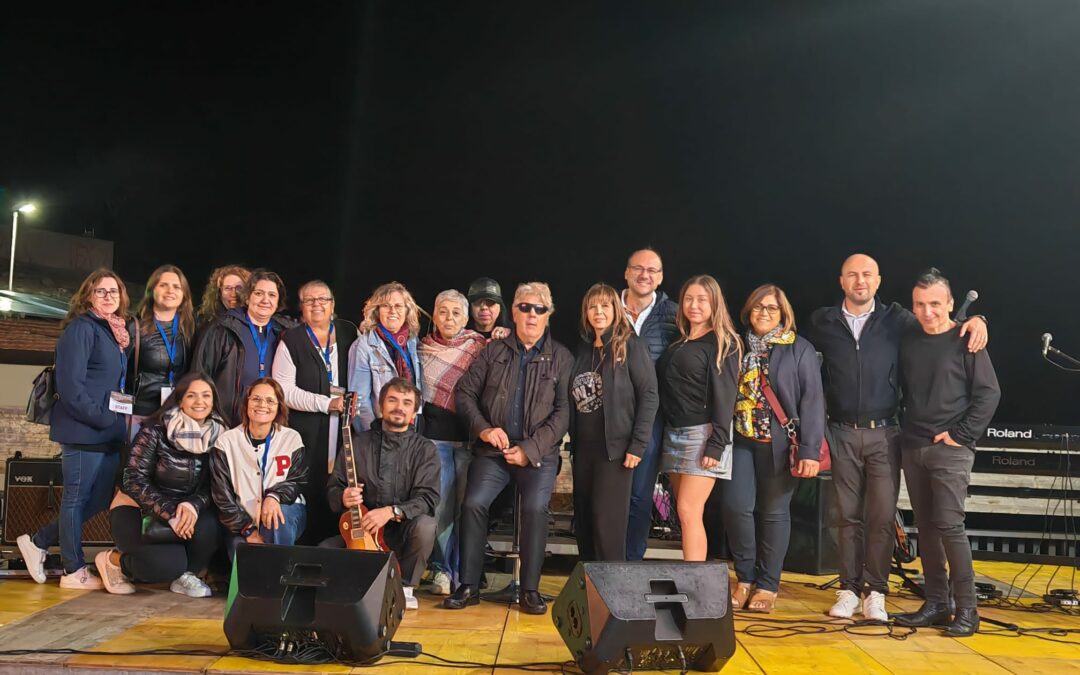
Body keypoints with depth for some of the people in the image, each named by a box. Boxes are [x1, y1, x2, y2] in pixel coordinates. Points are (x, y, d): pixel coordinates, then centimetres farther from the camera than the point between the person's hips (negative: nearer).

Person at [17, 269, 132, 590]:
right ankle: (74, 571, 15)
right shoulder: (81, 328, -10)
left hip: (110, 431, 9)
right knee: (78, 498, 3)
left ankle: (38, 542, 27)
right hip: (84, 429, -9)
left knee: (101, 497, 11)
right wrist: (101, 417, -19)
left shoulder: (115, 332, 16)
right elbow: (70, 385, -19)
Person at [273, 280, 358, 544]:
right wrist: (326, 403, -12)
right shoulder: (291, 340, 2)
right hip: (307, 431, -2)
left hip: (343, 428, 3)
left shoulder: (348, 332, 11)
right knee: (310, 496, -4)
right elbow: (284, 390, -6)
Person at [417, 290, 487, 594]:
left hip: (470, 436, -1)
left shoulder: (480, 346, 4)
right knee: (441, 505, 0)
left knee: (467, 505, 1)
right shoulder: (422, 347, 9)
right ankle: (442, 570, 13)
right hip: (436, 435, 1)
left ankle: (463, 572, 12)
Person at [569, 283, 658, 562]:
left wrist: (637, 445, -15)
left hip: (615, 447, -6)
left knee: (607, 521, -6)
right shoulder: (583, 349, 13)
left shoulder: (630, 346, -5)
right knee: (583, 520, 9)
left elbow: (649, 396, -10)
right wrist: (573, 442, 8)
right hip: (583, 447, 6)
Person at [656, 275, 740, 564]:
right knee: (685, 514, 5)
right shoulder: (678, 342, 17)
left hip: (702, 434, -7)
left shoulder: (722, 343, -3)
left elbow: (724, 395, -11)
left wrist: (717, 444, -18)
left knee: (689, 512, -12)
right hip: (673, 433, 7)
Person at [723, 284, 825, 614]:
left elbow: (812, 400, -8)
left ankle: (767, 584, 19)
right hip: (742, 440, 3)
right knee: (736, 506, -7)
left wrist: (810, 450, -15)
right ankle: (745, 577, 14)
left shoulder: (800, 349, -2)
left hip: (779, 443, -3)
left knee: (774, 512, 4)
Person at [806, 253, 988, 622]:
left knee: (882, 516, -1)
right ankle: (849, 589, 14)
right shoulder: (822, 322, 6)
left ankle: (875, 592, 9)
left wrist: (975, 320, -10)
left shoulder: (896, 319, 5)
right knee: (849, 515, 5)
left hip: (884, 434, 0)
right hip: (843, 434, 0)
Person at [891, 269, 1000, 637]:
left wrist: (961, 435, -10)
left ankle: (966, 609, 1)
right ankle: (935, 604, 16)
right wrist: (905, 428, 7)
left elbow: (989, 393, -6)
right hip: (912, 448, 5)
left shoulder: (966, 341, -5)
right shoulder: (908, 341, 9)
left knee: (949, 525, -9)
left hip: (950, 449, -5)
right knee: (926, 527, 8)